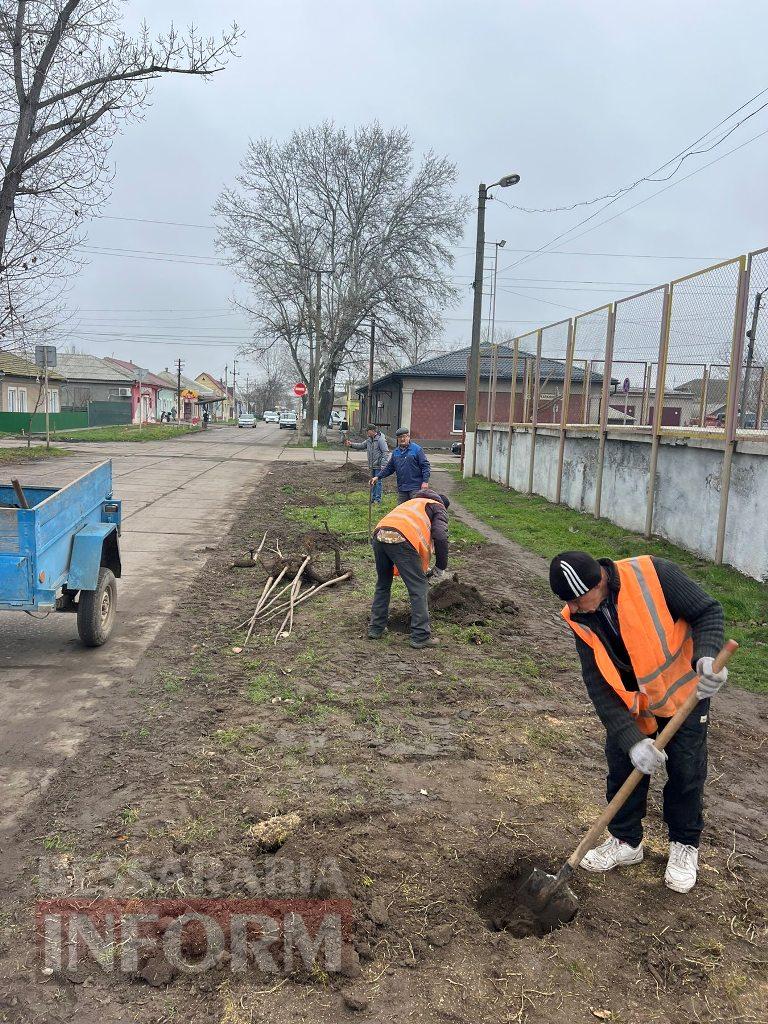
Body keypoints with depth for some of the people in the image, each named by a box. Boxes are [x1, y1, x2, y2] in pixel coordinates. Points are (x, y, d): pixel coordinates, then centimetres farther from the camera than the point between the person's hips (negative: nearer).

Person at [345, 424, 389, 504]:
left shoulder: (381, 439, -14)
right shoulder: (369, 440, 12)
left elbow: (386, 452, -18)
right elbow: (361, 445, 23)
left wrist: (383, 465, -22)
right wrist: (351, 444, 8)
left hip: (378, 466, -9)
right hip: (372, 466, 9)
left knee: (378, 482, -4)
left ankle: (377, 499, 2)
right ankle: (373, 498, 22)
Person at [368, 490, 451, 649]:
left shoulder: (412, 502, 41)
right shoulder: (439, 508, 21)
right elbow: (440, 537, 1)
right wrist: (441, 568, 9)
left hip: (379, 536, 7)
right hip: (401, 540, -7)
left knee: (382, 585, 24)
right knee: (419, 588, 4)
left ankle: (376, 628, 30)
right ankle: (420, 637, 6)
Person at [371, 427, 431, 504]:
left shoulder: (417, 449, -3)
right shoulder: (395, 452, 14)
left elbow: (425, 466, -6)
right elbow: (389, 468, 19)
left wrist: (425, 481, -14)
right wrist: (377, 476, 8)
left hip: (415, 488, -6)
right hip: (401, 489, 6)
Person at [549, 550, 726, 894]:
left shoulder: (652, 574, -30)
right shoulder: (580, 619, -17)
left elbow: (707, 611, -19)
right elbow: (598, 685, -17)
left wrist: (707, 657, -38)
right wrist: (631, 739, -27)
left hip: (684, 691, -3)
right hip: (630, 702, 3)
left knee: (686, 772, 8)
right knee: (623, 767, 7)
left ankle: (685, 846, 32)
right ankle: (626, 842, 30)